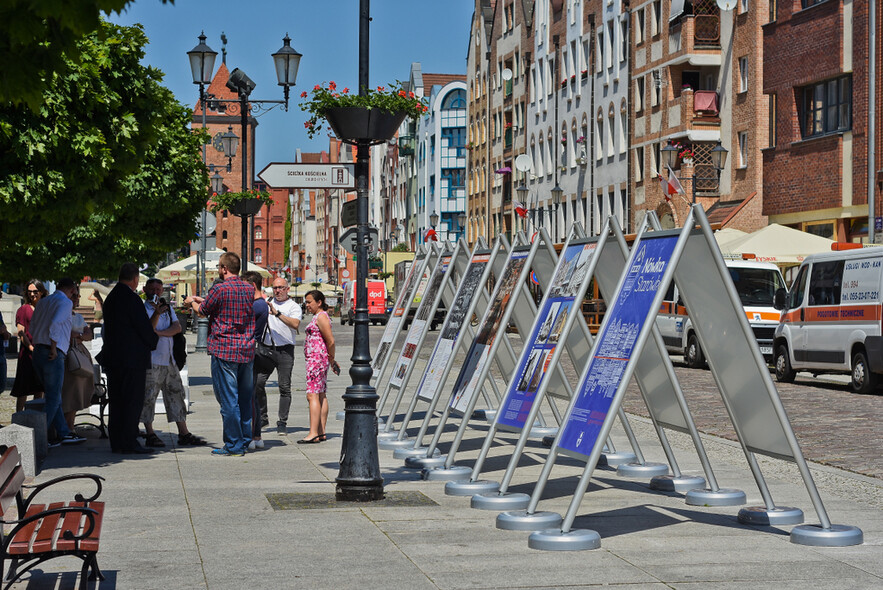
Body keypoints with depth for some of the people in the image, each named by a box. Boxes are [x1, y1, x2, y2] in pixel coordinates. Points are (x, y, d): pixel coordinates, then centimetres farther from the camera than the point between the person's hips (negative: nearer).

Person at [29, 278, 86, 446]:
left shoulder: (43, 302, 17)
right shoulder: (66, 302, -6)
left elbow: (32, 327, 17)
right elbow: (55, 323, -21)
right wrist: (53, 347, -16)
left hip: (37, 352, 8)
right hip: (53, 356, -8)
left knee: (53, 396, 13)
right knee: (53, 397, -3)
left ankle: (63, 433, 18)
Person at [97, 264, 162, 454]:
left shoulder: (111, 297, 12)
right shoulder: (131, 299, -14)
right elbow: (145, 328, -14)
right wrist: (153, 339, 9)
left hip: (113, 358, 8)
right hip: (133, 359, -8)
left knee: (116, 401, 11)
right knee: (133, 401, -4)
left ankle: (116, 442, 13)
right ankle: (129, 442, -4)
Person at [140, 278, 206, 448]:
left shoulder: (167, 308, 17)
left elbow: (177, 327, 2)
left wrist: (159, 333, -13)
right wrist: (156, 312, -23)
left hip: (169, 360, 7)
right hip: (152, 360, -7)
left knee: (176, 393, 7)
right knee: (149, 396, -5)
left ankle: (184, 434, 10)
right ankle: (150, 435, 0)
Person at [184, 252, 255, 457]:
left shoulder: (220, 290, -11)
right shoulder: (249, 289, 9)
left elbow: (202, 311, 3)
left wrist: (192, 301, 25)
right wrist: (202, 300, 31)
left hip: (224, 350, -6)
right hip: (247, 350, 6)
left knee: (228, 400, -2)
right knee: (244, 399, 12)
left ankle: (234, 446, 0)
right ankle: (245, 440, 18)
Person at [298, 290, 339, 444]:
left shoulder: (321, 317, -12)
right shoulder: (318, 317, 19)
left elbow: (331, 341, -16)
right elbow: (328, 342, 22)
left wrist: (331, 360, -6)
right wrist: (332, 361, 19)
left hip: (317, 359, -11)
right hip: (317, 360, 11)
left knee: (312, 395, -14)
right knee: (321, 395, 10)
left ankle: (313, 434, -18)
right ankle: (321, 432, 13)